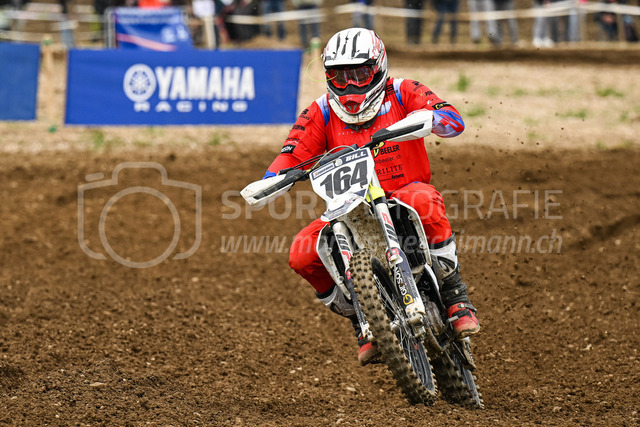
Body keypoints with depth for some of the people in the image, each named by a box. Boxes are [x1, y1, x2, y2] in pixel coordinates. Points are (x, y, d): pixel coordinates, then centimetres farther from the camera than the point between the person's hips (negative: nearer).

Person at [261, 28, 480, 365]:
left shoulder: (401, 93, -4)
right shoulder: (321, 113, 3)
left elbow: (454, 122, -16)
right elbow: (292, 153, -5)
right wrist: (269, 181, -27)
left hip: (404, 192, -3)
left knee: (424, 200, -39)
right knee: (302, 255, -19)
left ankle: (455, 295, -27)